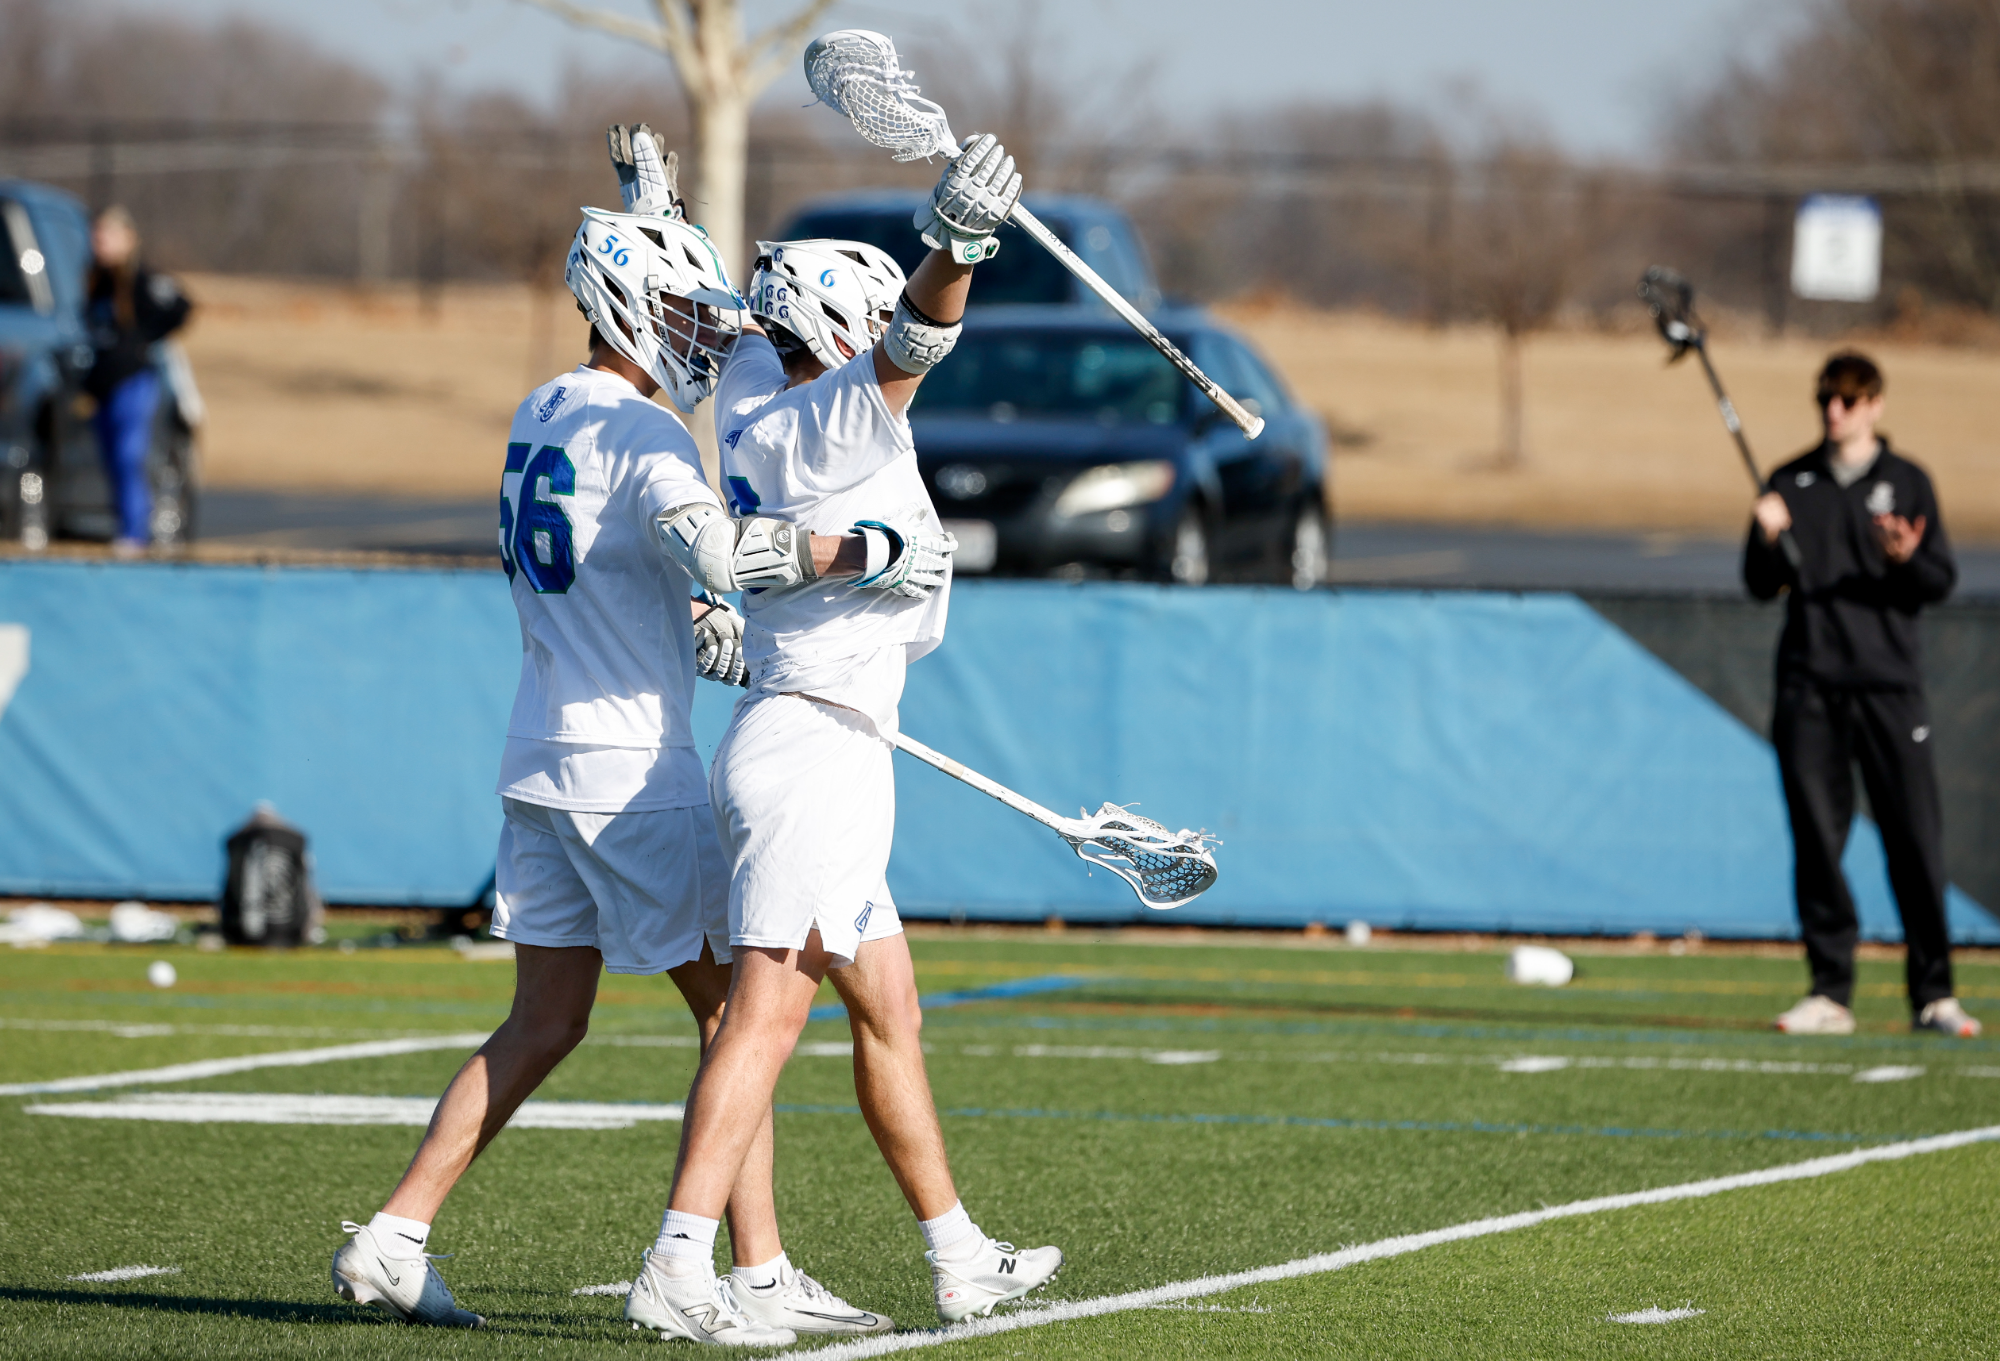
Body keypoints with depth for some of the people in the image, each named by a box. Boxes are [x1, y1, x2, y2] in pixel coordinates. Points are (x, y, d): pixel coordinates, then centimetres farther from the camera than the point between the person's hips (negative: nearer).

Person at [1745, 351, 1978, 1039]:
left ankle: (1933, 994, 1)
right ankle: (1829, 993, 5)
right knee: (1816, 837, -1)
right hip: (1808, 684, 2)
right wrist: (1767, 539, -8)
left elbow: (1941, 582, 5)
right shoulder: (1792, 483, 12)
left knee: (1915, 837, -5)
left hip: (1888, 679, -2)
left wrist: (1906, 558, -16)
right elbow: (1761, 585, 11)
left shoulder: (1906, 482, 8)